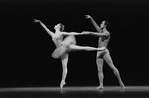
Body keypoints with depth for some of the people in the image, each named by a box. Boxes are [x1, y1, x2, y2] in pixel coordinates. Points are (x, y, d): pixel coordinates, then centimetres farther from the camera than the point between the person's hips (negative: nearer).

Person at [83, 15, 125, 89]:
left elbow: (99, 35, -20)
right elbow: (95, 25, 27)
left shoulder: (107, 33, -4)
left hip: (105, 51, -8)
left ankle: (120, 81, -6)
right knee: (99, 70, -3)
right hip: (98, 52, 8)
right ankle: (101, 85, -9)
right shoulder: (101, 31, 19)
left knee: (112, 67, -11)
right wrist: (91, 18, 19)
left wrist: (89, 33, -25)